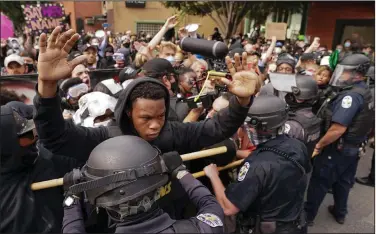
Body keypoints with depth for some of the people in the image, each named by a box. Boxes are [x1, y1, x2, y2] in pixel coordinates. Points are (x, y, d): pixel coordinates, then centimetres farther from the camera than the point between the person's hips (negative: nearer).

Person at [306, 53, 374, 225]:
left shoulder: (351, 95, -25)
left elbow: (338, 129, -31)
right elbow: (357, 124, 13)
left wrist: (319, 145, -20)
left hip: (337, 149, -9)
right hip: (353, 148, 9)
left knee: (319, 182, 4)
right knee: (343, 182, 22)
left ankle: (307, 215, 18)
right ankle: (340, 213, 39)